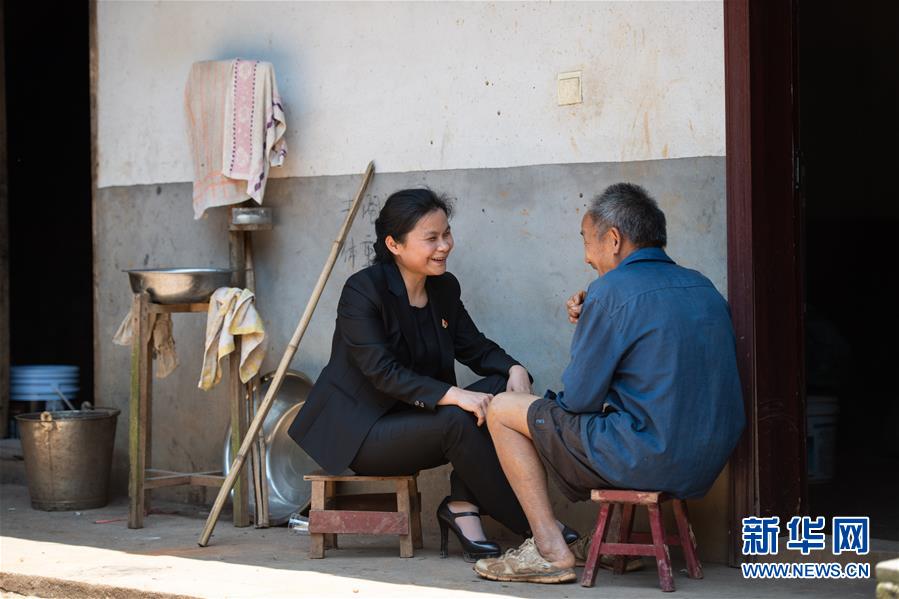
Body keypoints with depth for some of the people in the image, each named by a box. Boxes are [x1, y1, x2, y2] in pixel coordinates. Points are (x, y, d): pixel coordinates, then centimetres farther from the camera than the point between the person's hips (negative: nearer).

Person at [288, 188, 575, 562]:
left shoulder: (444, 288, 5)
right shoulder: (363, 290, -17)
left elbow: (476, 348, 9)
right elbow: (382, 372, -26)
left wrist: (514, 369, -15)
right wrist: (453, 395, -38)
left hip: (411, 419, 7)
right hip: (360, 432, -7)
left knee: (497, 387, -17)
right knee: (456, 421, -31)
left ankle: (463, 505, -21)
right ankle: (529, 526, -19)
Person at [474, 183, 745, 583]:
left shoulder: (611, 293, -13)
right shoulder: (702, 287, 10)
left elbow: (579, 399, -9)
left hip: (650, 461, -8)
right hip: (709, 466, 8)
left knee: (502, 409, 6)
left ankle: (550, 550, 4)